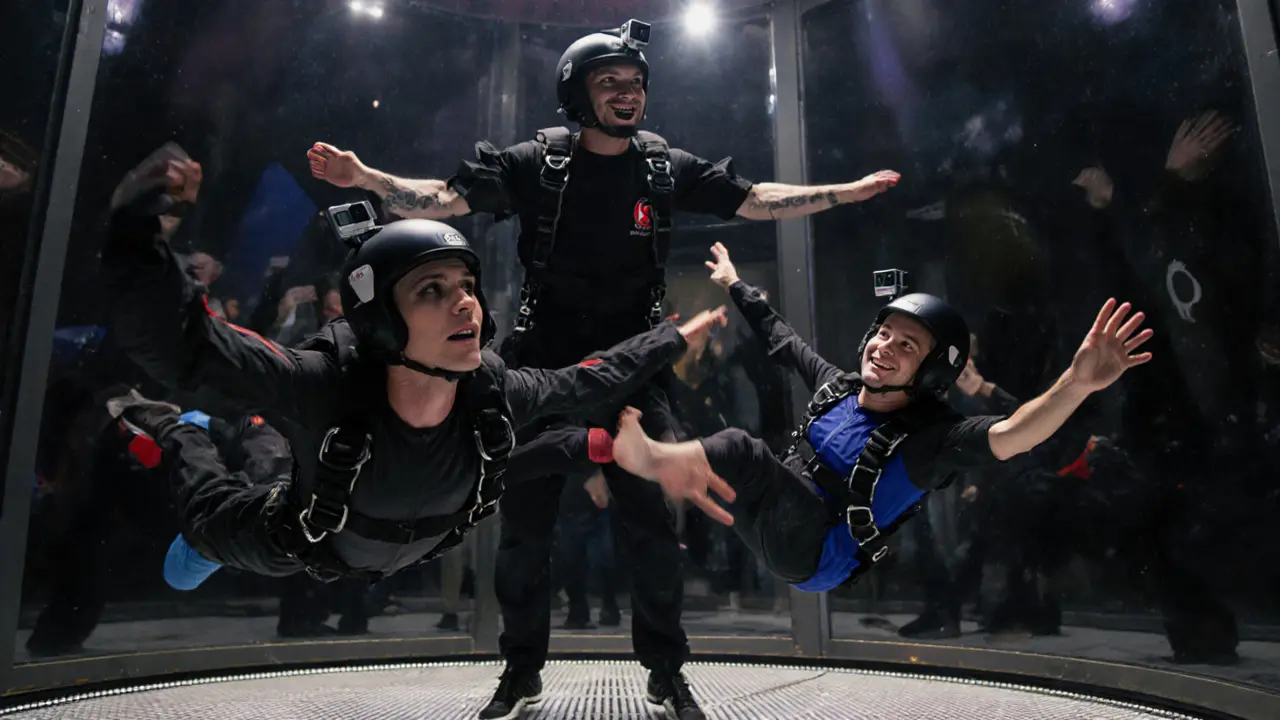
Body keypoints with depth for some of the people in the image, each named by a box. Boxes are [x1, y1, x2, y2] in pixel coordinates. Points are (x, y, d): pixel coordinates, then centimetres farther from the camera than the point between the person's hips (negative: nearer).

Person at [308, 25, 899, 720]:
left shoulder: (666, 167, 4)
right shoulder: (536, 162, -1)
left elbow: (753, 199, 9)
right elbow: (444, 198, -6)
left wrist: (847, 192, 7)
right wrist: (366, 178, -22)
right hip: (544, 370, 0)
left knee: (653, 526, 4)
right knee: (524, 527, 7)